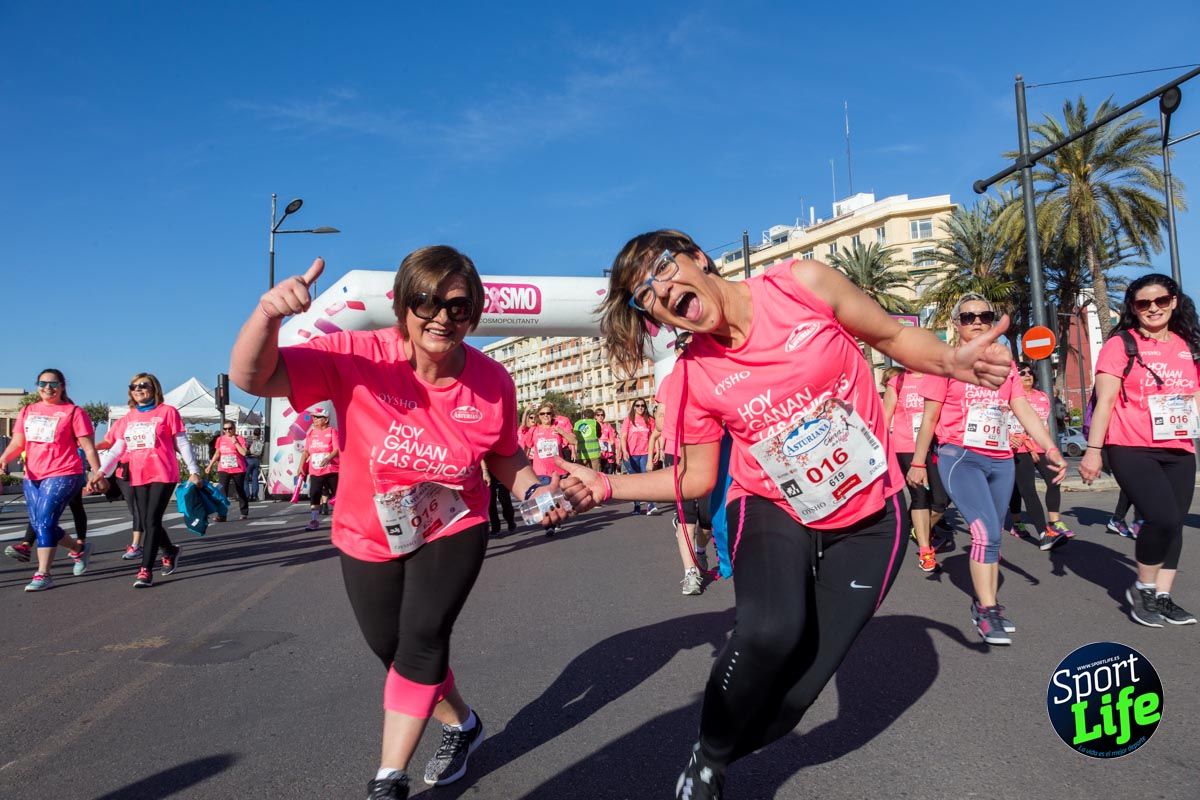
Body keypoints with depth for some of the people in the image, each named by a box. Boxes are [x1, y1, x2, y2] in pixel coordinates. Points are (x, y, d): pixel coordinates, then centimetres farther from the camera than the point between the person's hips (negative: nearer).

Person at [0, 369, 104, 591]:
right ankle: (80, 548, 33)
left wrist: (97, 473, -9)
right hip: (32, 477, 7)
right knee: (39, 524, 11)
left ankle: (43, 574, -8)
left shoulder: (73, 412, -2)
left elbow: (88, 447, -3)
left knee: (45, 522, -14)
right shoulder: (27, 411, 14)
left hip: (63, 475, -7)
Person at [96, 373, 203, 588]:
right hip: (138, 478, 5)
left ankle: (146, 571, -8)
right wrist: (101, 472, -2)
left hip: (163, 475, -5)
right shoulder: (127, 419, 14)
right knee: (146, 523, 10)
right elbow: (116, 449, 10)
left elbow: (182, 444, 0)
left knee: (152, 521, -10)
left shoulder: (167, 412, 0)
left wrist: (193, 471, -2)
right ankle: (171, 550, 35)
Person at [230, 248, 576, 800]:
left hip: (454, 530, -1)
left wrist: (532, 491, -20)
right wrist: (267, 314, -50)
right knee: (395, 651, 15)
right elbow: (252, 378, -31)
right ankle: (462, 724, 44)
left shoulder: (492, 381, -18)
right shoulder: (359, 359, -26)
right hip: (370, 537, 1)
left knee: (422, 640, -13)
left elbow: (504, 455, -1)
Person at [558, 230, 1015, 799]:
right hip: (772, 512, 0)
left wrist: (953, 361, -21)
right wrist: (608, 485, -12)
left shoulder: (801, 283, -15)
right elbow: (696, 477, 0)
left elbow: (893, 337, -1)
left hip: (870, 518, 1)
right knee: (772, 631, -31)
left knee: (798, 688, -1)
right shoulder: (693, 376, -11)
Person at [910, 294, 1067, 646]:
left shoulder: (1005, 364, 13)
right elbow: (929, 418, 0)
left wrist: (1051, 449, -5)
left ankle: (985, 604, 22)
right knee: (987, 531, -15)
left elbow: (1025, 411, 7)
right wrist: (918, 463, -1)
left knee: (992, 535, 10)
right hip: (960, 457, -5)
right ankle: (986, 610, -6)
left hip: (1001, 461, 5)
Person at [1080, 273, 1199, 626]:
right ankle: (1142, 589, 4)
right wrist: (1093, 449, -14)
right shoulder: (1121, 344, -4)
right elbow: (1105, 401, -8)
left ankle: (1162, 597, 15)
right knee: (1163, 518, -17)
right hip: (1132, 450, -6)